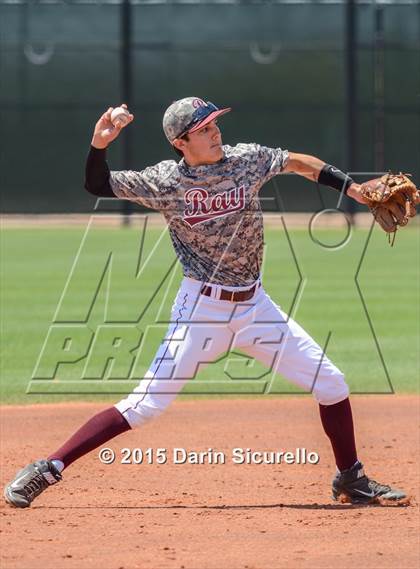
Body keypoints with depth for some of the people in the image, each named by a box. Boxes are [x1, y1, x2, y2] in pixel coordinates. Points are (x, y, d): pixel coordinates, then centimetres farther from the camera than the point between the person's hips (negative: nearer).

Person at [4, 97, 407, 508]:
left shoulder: (247, 159, -2)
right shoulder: (165, 181, -10)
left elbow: (298, 163, 14)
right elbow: (97, 185, -9)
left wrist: (353, 189, 8)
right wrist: (99, 146, -27)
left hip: (255, 305, 4)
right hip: (201, 307, -4)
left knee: (331, 384, 3)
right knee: (146, 404, -13)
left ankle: (351, 481, 23)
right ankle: (46, 471, -8)